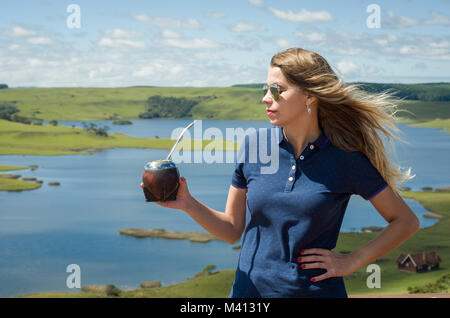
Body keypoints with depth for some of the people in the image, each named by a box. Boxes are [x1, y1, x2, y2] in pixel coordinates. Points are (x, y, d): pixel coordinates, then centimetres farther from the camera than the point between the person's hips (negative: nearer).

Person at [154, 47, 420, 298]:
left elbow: (406, 222, 1)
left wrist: (352, 261, -6)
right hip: (251, 289, 2)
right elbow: (232, 229, 7)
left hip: (317, 291, -2)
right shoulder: (253, 145, -1)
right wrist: (188, 204, -8)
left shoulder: (346, 159, -8)